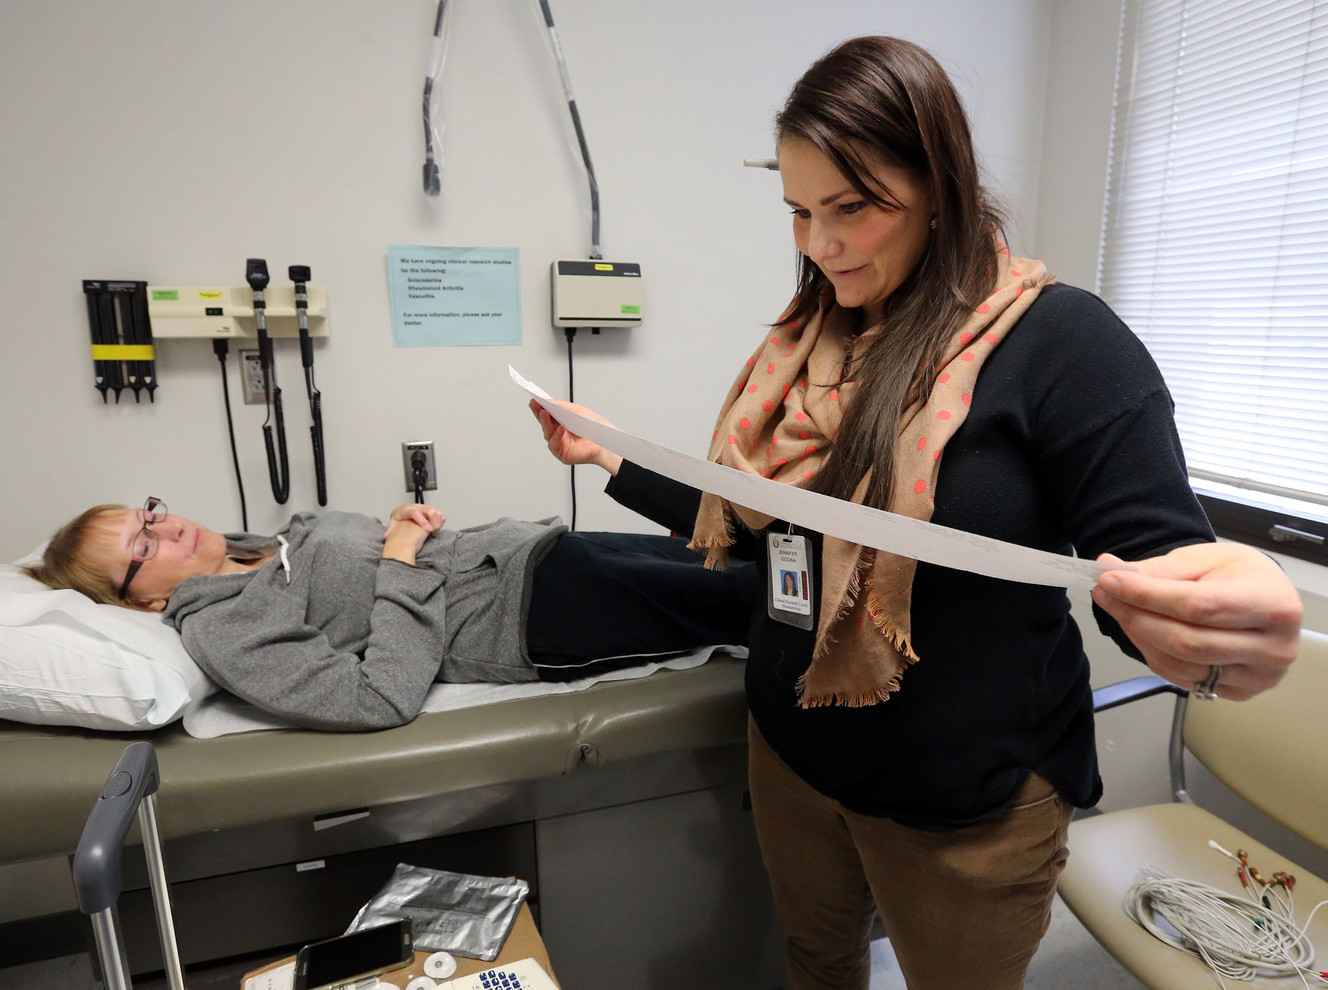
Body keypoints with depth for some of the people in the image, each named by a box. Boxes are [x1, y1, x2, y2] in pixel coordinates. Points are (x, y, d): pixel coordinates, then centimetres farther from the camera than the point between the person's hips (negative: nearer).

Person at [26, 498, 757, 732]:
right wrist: (402, 566, -18)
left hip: (521, 544, 8)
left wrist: (411, 521, 1)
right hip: (528, 615, -8)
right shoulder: (221, 631, -11)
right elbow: (384, 698, -22)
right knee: (736, 601, -3)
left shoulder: (268, 541, 14)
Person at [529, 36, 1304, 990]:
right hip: (793, 756, 5)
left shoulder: (1059, 339, -16)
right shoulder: (803, 344, 1)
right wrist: (613, 462, 3)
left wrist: (1225, 633, -39)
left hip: (968, 803, -4)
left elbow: (1159, 567, -16)